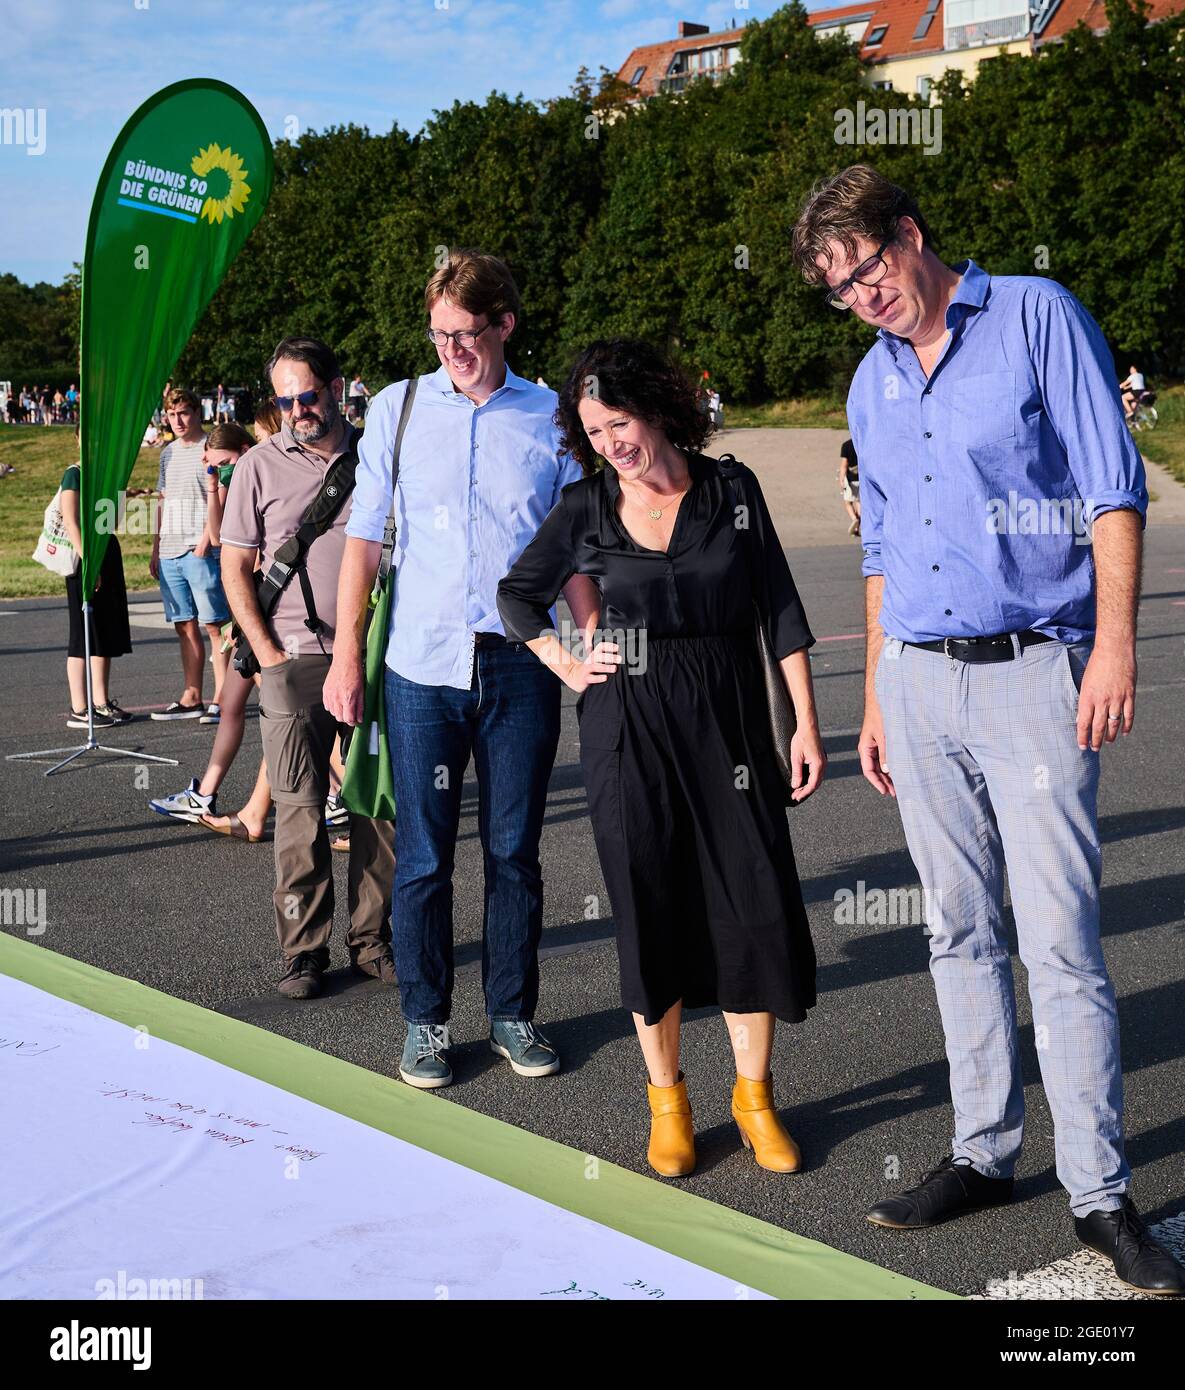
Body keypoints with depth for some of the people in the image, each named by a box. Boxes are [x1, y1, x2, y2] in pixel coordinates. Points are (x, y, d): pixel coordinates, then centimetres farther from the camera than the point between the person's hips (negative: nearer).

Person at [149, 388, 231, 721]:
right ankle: (191, 697, 13)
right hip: (170, 553, 7)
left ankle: (221, 699, -4)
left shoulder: (210, 449, -3)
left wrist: (204, 542, -17)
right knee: (185, 627, 9)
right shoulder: (167, 453, 18)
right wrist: (156, 550, 17)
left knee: (214, 625, -5)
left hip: (201, 552, -7)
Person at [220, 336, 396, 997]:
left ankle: (373, 939, 17)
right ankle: (304, 949, 7)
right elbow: (236, 569, 5)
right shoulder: (261, 465, 4)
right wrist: (269, 654, -5)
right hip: (296, 662, -1)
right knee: (301, 809, -2)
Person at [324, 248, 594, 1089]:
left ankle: (514, 1013, 24)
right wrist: (347, 657, 3)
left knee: (514, 853, 9)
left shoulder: (551, 418, 5)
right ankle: (425, 1021, 20)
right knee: (423, 858, 5)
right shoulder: (399, 409, 6)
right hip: (423, 667, 0)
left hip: (521, 667, 0)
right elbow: (365, 539, 6)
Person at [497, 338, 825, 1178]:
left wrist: (806, 723, -1)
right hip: (629, 730, 0)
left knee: (758, 904, -1)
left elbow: (782, 609, 2)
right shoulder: (587, 509, 1)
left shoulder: (733, 492, 0)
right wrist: (566, 667, 4)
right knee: (651, 912, 5)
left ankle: (754, 1093, 16)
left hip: (730, 722, 0)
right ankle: (667, 1099, 20)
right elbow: (517, 594, 15)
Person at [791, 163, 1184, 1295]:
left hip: (1032, 672, -5)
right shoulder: (871, 385, 15)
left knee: (1061, 941, -7)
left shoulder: (1037, 317, -1)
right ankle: (984, 1153, 21)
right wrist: (875, 697, 18)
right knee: (961, 934, 10)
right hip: (919, 681, 6)